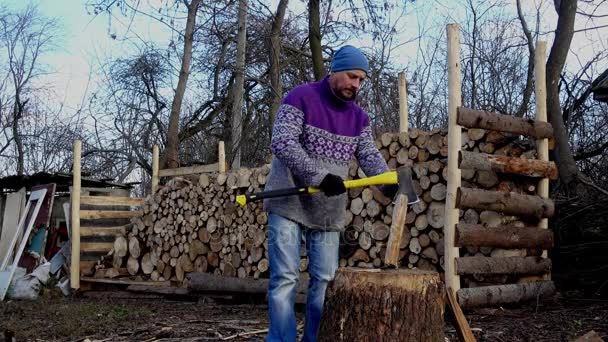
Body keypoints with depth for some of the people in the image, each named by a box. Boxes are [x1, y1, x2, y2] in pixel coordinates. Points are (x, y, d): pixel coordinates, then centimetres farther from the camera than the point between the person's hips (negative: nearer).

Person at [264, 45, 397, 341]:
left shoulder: (358, 117, 10)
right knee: (285, 278, -6)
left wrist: (388, 183, -21)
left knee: (325, 280, 5)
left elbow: (370, 155, 0)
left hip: (328, 211, 5)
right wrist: (320, 177, -27)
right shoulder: (301, 97, -7)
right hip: (288, 204, -5)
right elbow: (282, 143, -18)